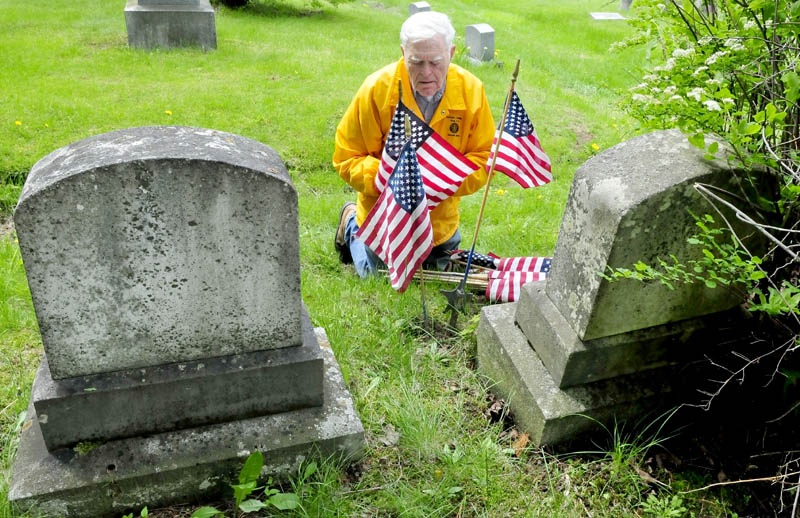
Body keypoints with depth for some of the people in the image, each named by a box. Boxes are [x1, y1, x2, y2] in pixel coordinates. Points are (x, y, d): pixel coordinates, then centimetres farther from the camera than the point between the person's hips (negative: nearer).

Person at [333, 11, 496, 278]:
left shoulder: (471, 90, -16)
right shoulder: (377, 89, -23)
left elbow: (485, 157, -9)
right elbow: (346, 158, -16)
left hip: (441, 218, 3)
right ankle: (352, 224, 40)